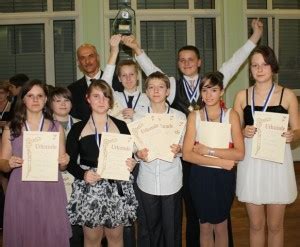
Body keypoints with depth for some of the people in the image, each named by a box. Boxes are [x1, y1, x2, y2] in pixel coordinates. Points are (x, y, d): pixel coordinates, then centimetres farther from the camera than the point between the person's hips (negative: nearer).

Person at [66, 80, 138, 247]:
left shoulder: (121, 126, 6)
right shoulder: (78, 128, 3)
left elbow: (131, 157, 9)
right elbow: (69, 161, 2)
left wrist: (131, 165, -13)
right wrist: (83, 174, -16)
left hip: (117, 189, 1)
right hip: (88, 190, 0)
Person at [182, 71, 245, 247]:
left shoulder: (231, 115, -3)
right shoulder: (194, 116, -2)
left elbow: (240, 153, -12)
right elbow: (187, 154, -12)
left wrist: (209, 151, -17)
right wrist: (221, 162, -16)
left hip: (225, 177, 0)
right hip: (200, 176, 1)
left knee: (220, 227, 14)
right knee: (205, 226, 14)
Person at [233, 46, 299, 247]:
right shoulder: (242, 96, 4)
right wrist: (244, 132, -13)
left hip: (277, 161, -1)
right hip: (251, 162, 1)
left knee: (275, 225, 11)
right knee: (256, 224, 12)